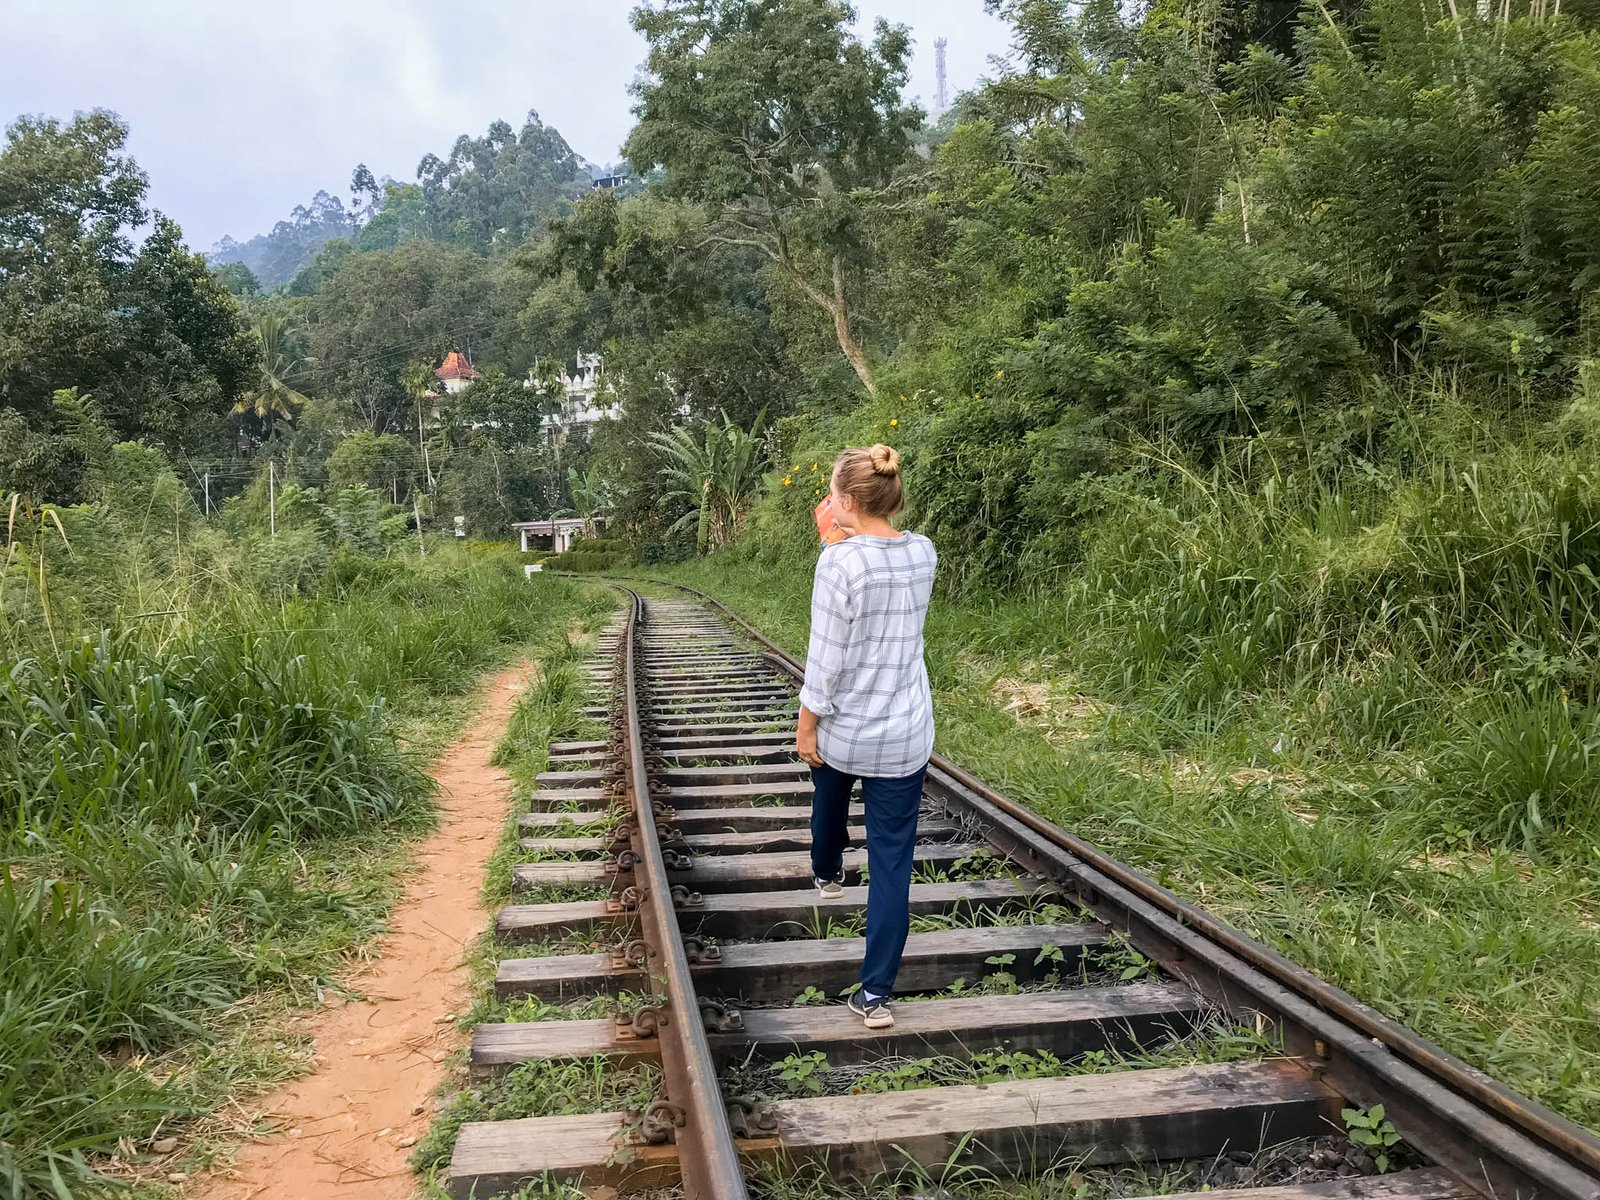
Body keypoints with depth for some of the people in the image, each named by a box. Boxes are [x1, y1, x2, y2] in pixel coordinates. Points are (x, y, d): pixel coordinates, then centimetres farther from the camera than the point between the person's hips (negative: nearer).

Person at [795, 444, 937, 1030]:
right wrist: (846, 542, 8)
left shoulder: (840, 562, -19)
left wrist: (806, 725, -6)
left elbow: (826, 657, -16)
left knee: (830, 797, 32)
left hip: (844, 727, -2)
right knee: (892, 861, 5)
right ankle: (875, 992, 5)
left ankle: (828, 873, 61)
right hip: (907, 734, 2)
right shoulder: (923, 553, -3)